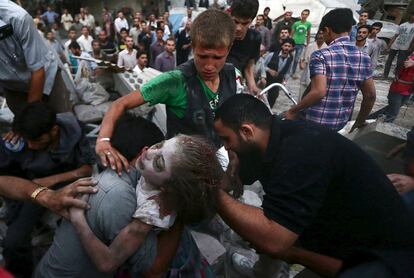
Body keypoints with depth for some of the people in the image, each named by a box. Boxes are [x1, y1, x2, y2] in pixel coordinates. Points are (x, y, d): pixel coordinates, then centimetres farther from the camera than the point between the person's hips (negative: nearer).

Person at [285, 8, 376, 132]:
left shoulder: (321, 55, -16)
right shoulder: (364, 58, 3)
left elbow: (318, 92, -27)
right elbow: (370, 95, 5)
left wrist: (293, 111, -16)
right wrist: (359, 122, 17)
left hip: (313, 121, -6)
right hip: (340, 123, 6)